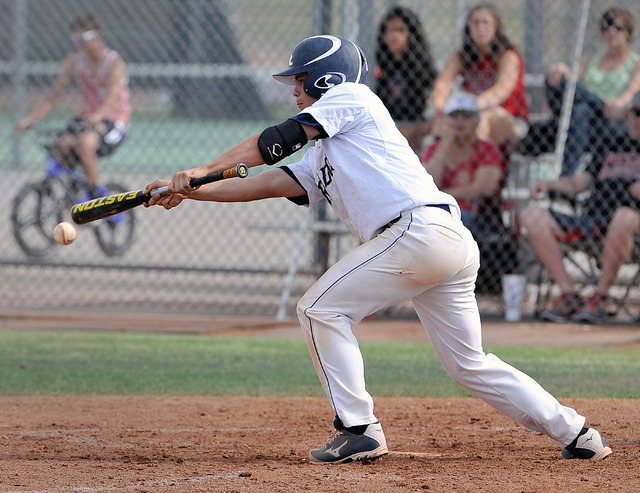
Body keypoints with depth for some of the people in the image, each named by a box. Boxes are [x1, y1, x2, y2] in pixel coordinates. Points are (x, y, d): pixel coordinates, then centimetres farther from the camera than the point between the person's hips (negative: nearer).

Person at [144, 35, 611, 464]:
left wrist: (204, 169, -2)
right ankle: (574, 432, 17)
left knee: (320, 309, -4)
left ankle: (358, 429, -5)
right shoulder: (323, 156, 32)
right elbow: (268, 184, 24)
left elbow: (281, 138, -1)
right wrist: (191, 192, 14)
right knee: (469, 363, 14)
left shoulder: (350, 97, 8)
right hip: (453, 246, 10)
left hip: (419, 228, -10)